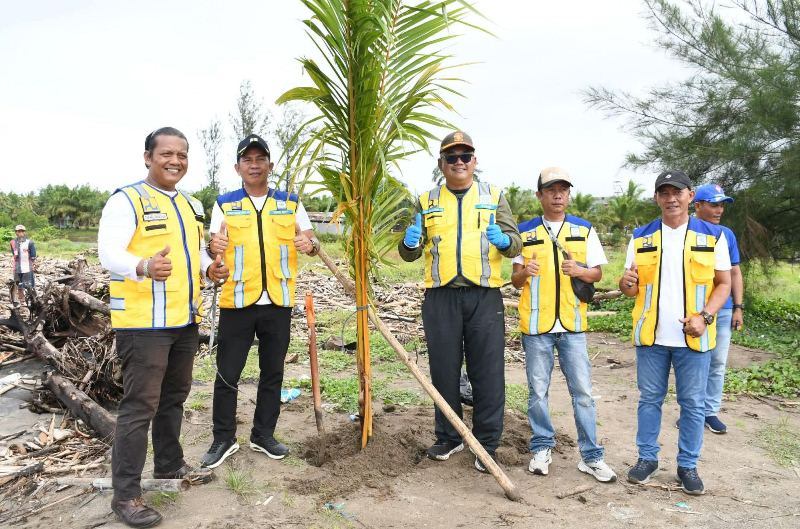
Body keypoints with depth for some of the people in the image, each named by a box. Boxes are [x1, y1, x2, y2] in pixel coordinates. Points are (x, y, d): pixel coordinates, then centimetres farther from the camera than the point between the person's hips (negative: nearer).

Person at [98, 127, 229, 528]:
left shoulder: (191, 205, 16)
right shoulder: (126, 199, -9)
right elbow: (108, 253, -19)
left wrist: (208, 268, 0)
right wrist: (144, 267, -39)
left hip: (184, 319, 8)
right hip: (143, 322, -8)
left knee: (174, 397, 19)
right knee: (139, 406, -4)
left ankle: (169, 465, 36)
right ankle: (126, 494, 7)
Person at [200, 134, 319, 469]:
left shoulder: (290, 203, 7)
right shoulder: (224, 204, 4)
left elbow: (311, 241, 7)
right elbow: (213, 248, 0)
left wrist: (310, 245, -17)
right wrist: (214, 247, -23)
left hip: (279, 302, 2)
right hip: (237, 302, -1)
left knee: (272, 373, 12)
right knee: (227, 374, 4)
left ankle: (263, 435, 27)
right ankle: (223, 438, 21)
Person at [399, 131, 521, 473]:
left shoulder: (494, 197, 11)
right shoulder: (427, 201, 13)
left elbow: (515, 243, 6)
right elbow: (409, 254, 12)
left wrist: (503, 240, -17)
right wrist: (410, 244, -12)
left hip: (485, 295, -1)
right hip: (440, 297, 1)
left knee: (488, 373, 1)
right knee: (444, 371, 9)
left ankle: (487, 445, 14)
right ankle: (448, 438, 25)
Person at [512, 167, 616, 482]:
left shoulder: (584, 230, 7)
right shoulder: (524, 232, 5)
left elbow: (598, 273, 9)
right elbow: (515, 281, 8)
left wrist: (579, 270, -12)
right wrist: (524, 272, -16)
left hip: (573, 325, 1)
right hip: (535, 325, 0)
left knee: (582, 391, 4)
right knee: (538, 391, 8)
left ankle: (590, 456, 15)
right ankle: (542, 448, 23)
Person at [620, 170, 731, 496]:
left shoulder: (713, 236, 1)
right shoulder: (641, 237, 4)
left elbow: (723, 283, 2)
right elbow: (632, 289, 6)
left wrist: (704, 316, -14)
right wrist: (626, 284, -19)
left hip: (693, 336, -1)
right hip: (650, 335, 1)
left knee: (693, 404, 7)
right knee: (649, 399, 11)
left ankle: (688, 465, 21)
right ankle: (647, 458, 24)